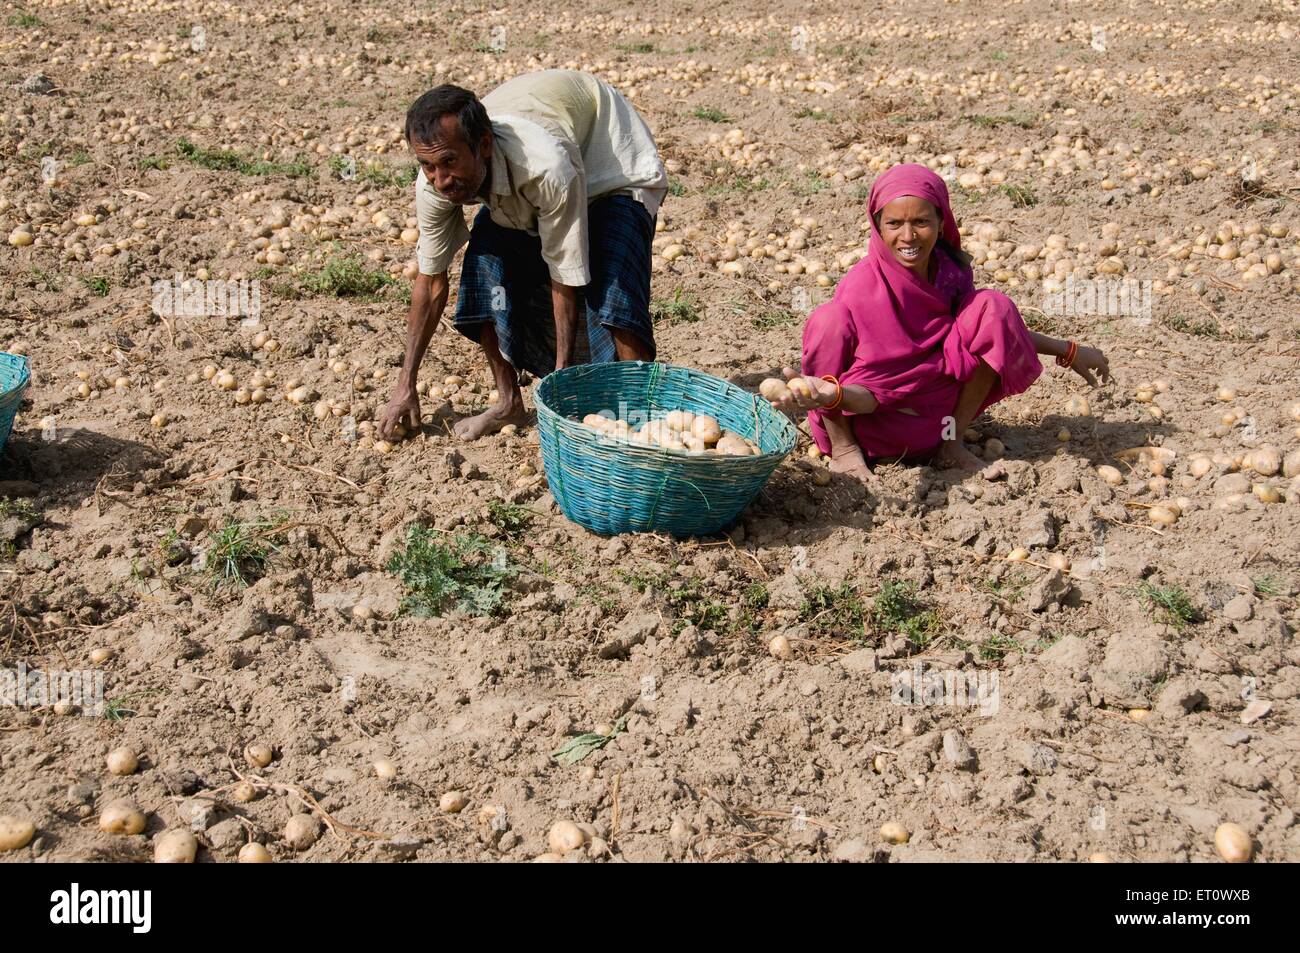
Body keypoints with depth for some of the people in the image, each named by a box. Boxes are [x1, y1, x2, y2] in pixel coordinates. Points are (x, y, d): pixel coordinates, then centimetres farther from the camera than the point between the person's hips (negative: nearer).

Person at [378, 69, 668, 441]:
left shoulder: (547, 165, -45)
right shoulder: (434, 182, -26)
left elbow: (565, 279, -34)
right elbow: (430, 281, -13)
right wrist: (406, 385, -9)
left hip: (617, 171, -5)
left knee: (611, 292, -29)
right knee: (485, 264, -14)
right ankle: (509, 401, 5)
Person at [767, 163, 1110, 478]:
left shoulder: (950, 270, -7)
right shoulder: (860, 290, -22)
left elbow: (997, 327, 12)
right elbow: (870, 396, -24)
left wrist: (1067, 351, 9)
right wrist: (831, 394, -48)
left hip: (935, 410, 5)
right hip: (873, 421, -5)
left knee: (993, 305, -12)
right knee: (828, 321, -31)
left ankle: (952, 441, -4)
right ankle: (843, 445, -10)